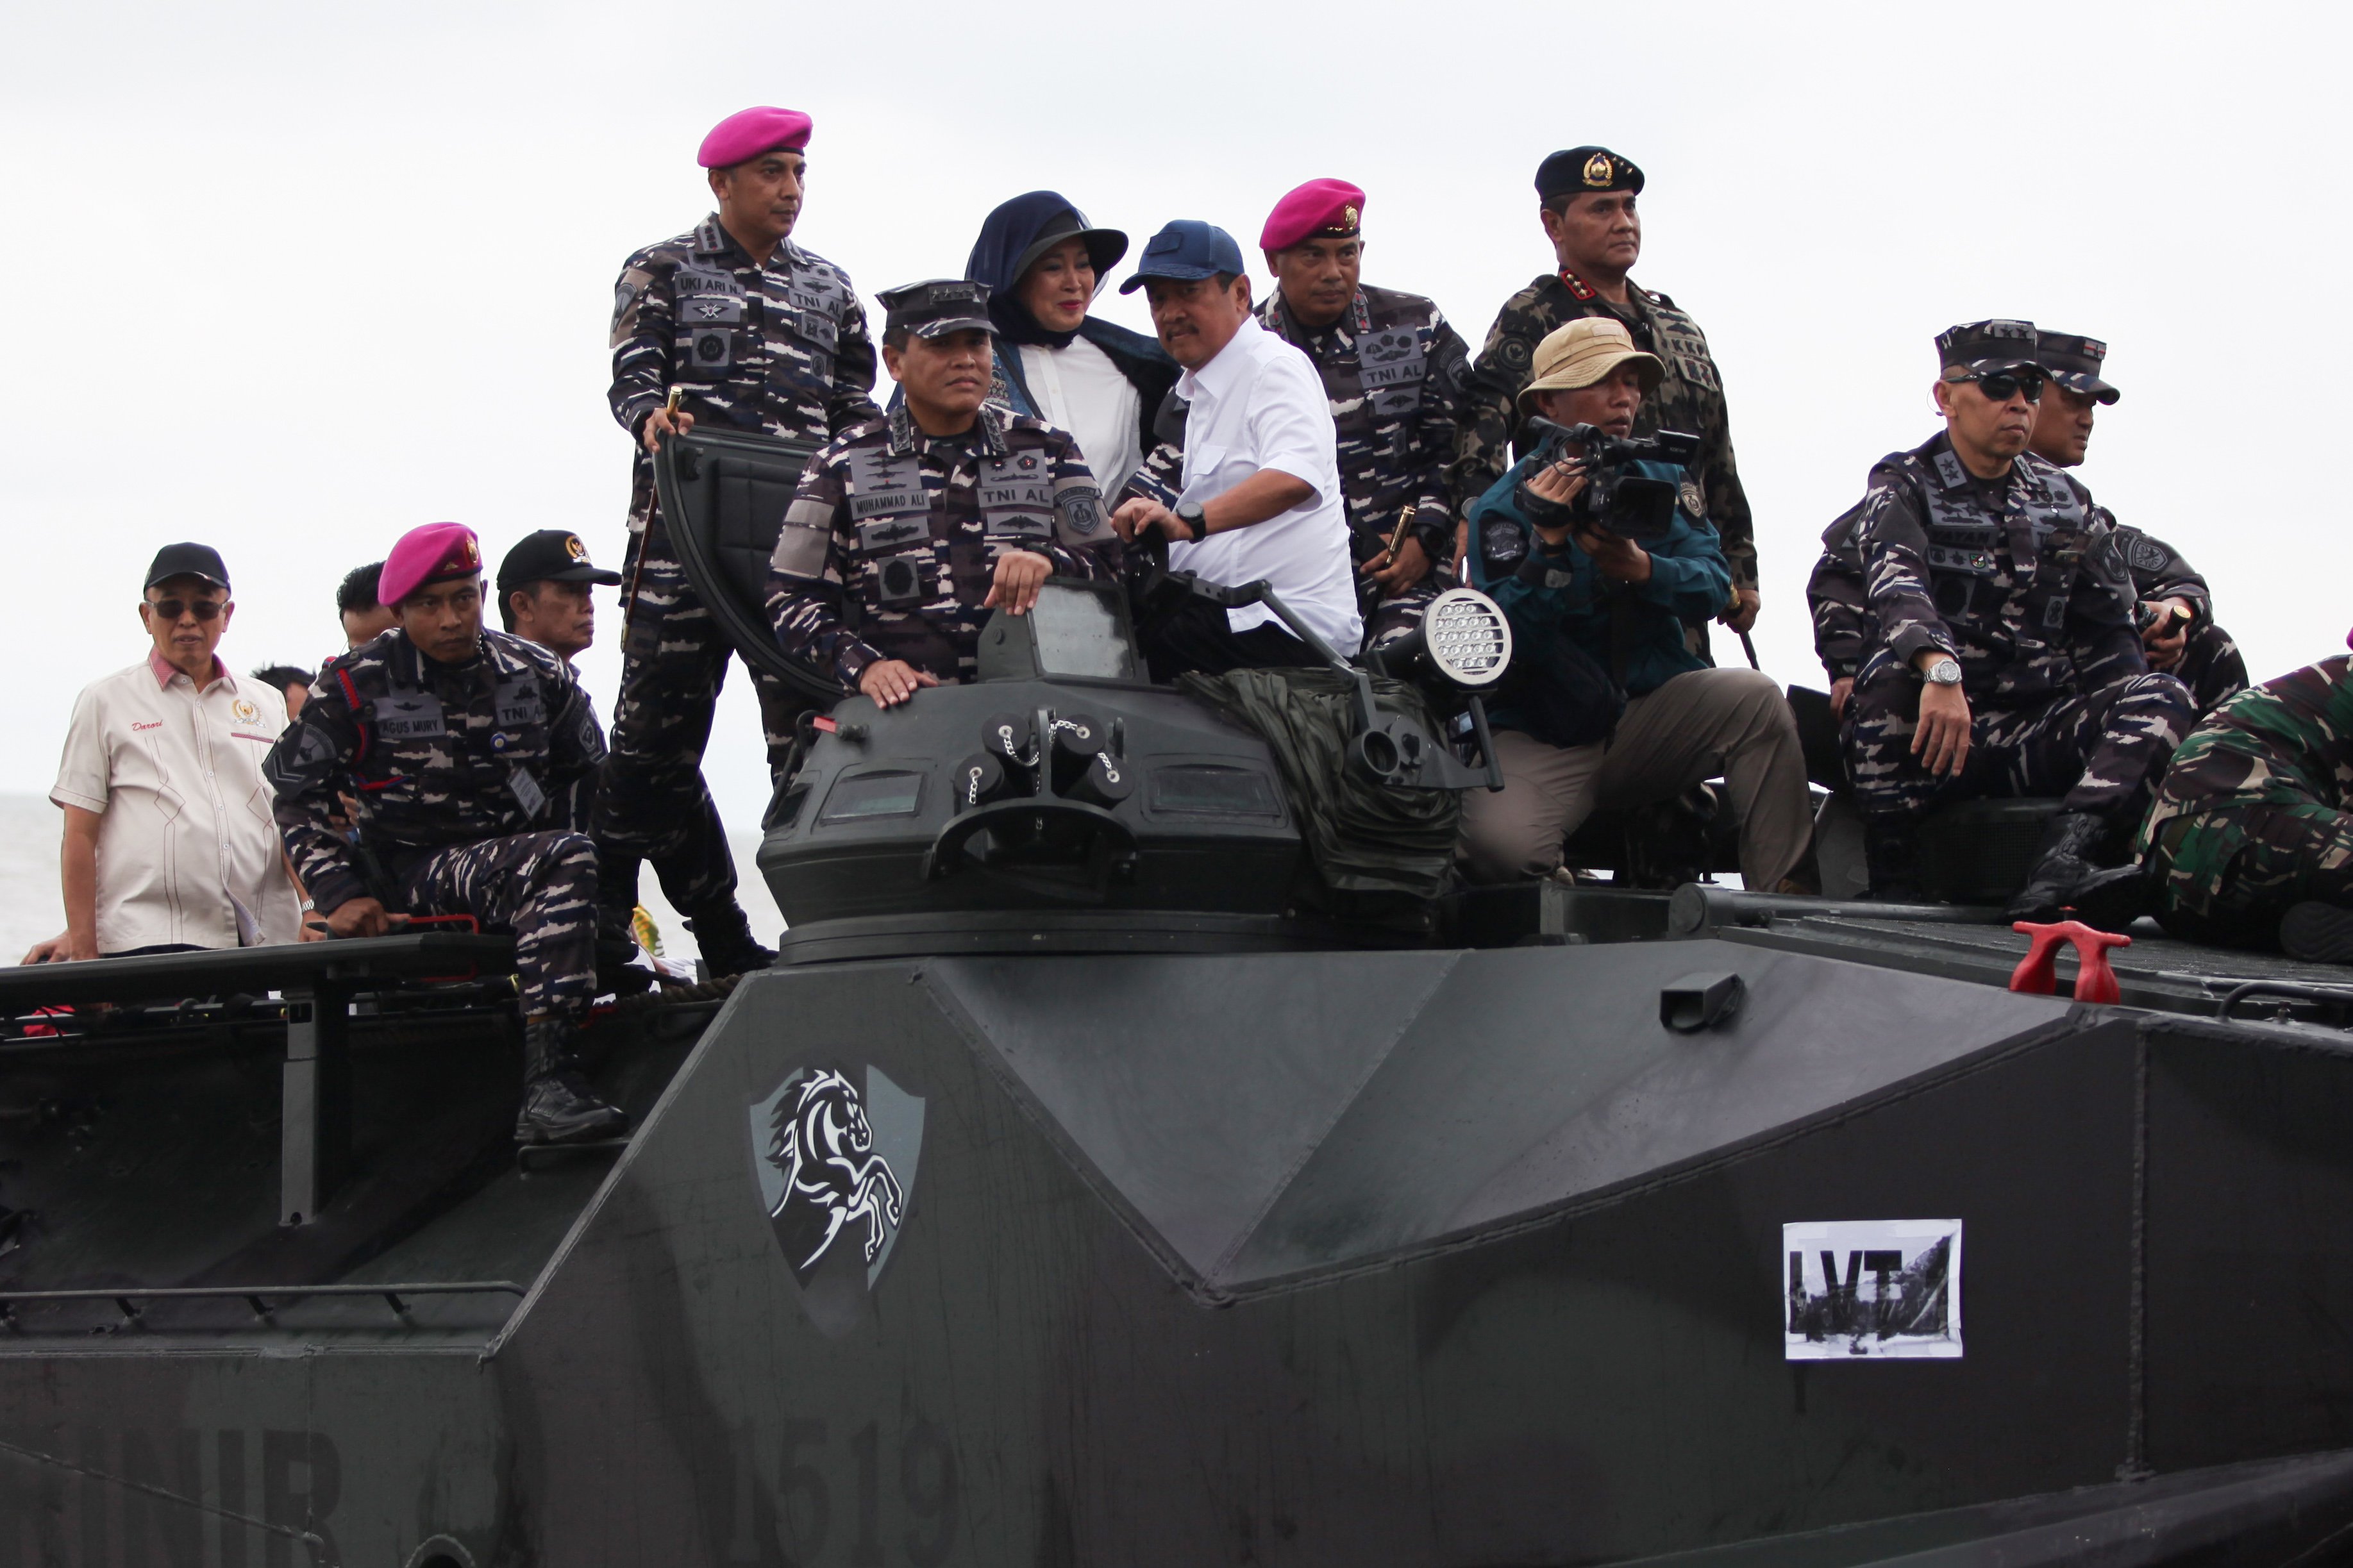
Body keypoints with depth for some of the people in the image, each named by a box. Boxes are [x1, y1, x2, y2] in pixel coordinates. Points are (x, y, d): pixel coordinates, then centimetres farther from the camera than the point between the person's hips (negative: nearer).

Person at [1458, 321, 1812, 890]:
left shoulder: (1661, 479, 9)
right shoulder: (1505, 506, -5)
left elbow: (1714, 582, -4)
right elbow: (1510, 639, -15)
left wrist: (1643, 569, -23)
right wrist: (1548, 542, -27)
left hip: (1650, 713, 4)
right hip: (1542, 739, -4)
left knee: (1755, 699, -24)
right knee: (1499, 843, -33)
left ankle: (1787, 902, -21)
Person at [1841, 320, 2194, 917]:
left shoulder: (2064, 500, 18)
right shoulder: (1906, 487, 3)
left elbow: (2106, 632, 18)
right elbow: (1895, 584, -20)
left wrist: (2129, 730, -2)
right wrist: (1941, 671, -40)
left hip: (2038, 733, 4)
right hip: (1938, 723, -4)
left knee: (2163, 696, -21)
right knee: (1892, 672, -36)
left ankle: (2064, 858, -44)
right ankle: (1892, 884, -30)